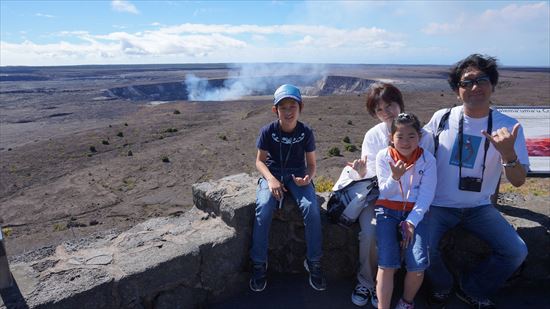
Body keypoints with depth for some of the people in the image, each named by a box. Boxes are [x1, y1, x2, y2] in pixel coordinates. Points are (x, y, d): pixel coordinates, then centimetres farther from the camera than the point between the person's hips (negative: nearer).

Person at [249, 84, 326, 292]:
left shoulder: (306, 132, -6)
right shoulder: (268, 131, -8)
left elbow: (311, 163, 0)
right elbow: (260, 160, -2)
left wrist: (309, 177, -23)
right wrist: (271, 179, -21)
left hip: (297, 175, 1)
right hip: (272, 175, 0)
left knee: (311, 208, -28)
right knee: (263, 209, -30)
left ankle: (313, 262, -7)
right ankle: (259, 263, -10)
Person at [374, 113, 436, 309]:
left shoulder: (427, 159, -1)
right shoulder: (383, 157, -2)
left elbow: (427, 194, -4)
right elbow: (384, 193, -2)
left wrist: (412, 221, -14)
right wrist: (395, 177, -22)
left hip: (415, 212, 1)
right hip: (387, 211, 0)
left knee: (418, 265, -15)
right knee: (387, 264, -16)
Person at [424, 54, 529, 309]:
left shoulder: (508, 126, -6)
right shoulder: (442, 118, -6)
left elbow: (518, 181, -9)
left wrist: (508, 153, -31)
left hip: (479, 207, 2)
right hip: (439, 204, -1)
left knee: (516, 252, -11)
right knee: (424, 249, -22)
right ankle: (443, 286, 15)